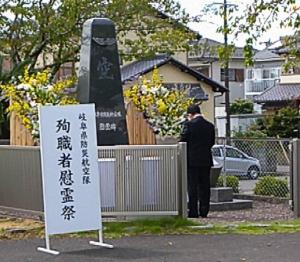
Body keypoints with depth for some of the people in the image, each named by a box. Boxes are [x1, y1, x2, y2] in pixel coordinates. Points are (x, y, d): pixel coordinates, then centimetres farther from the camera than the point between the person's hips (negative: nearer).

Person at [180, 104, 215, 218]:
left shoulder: (189, 124, -10)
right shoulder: (210, 126, 4)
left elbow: (182, 141, -9)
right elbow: (212, 142, 10)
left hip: (192, 160, -4)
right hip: (206, 160, 4)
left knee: (192, 186, 0)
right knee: (204, 186, 9)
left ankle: (193, 211, -1)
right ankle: (204, 211, 11)